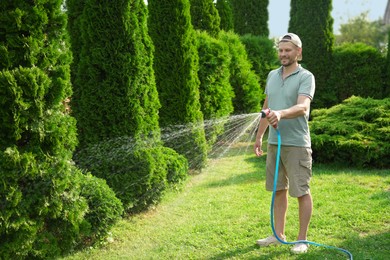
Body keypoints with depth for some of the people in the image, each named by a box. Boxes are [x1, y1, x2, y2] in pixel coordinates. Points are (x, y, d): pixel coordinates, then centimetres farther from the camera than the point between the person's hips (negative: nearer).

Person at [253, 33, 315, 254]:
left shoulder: (306, 77, -9)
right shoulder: (272, 75, 12)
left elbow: (303, 107, -26)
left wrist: (281, 114, -44)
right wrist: (259, 136, 20)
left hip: (296, 144, -6)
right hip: (274, 143, 7)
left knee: (301, 192, 0)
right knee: (279, 190, 13)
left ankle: (303, 239, 10)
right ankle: (279, 235, 23)